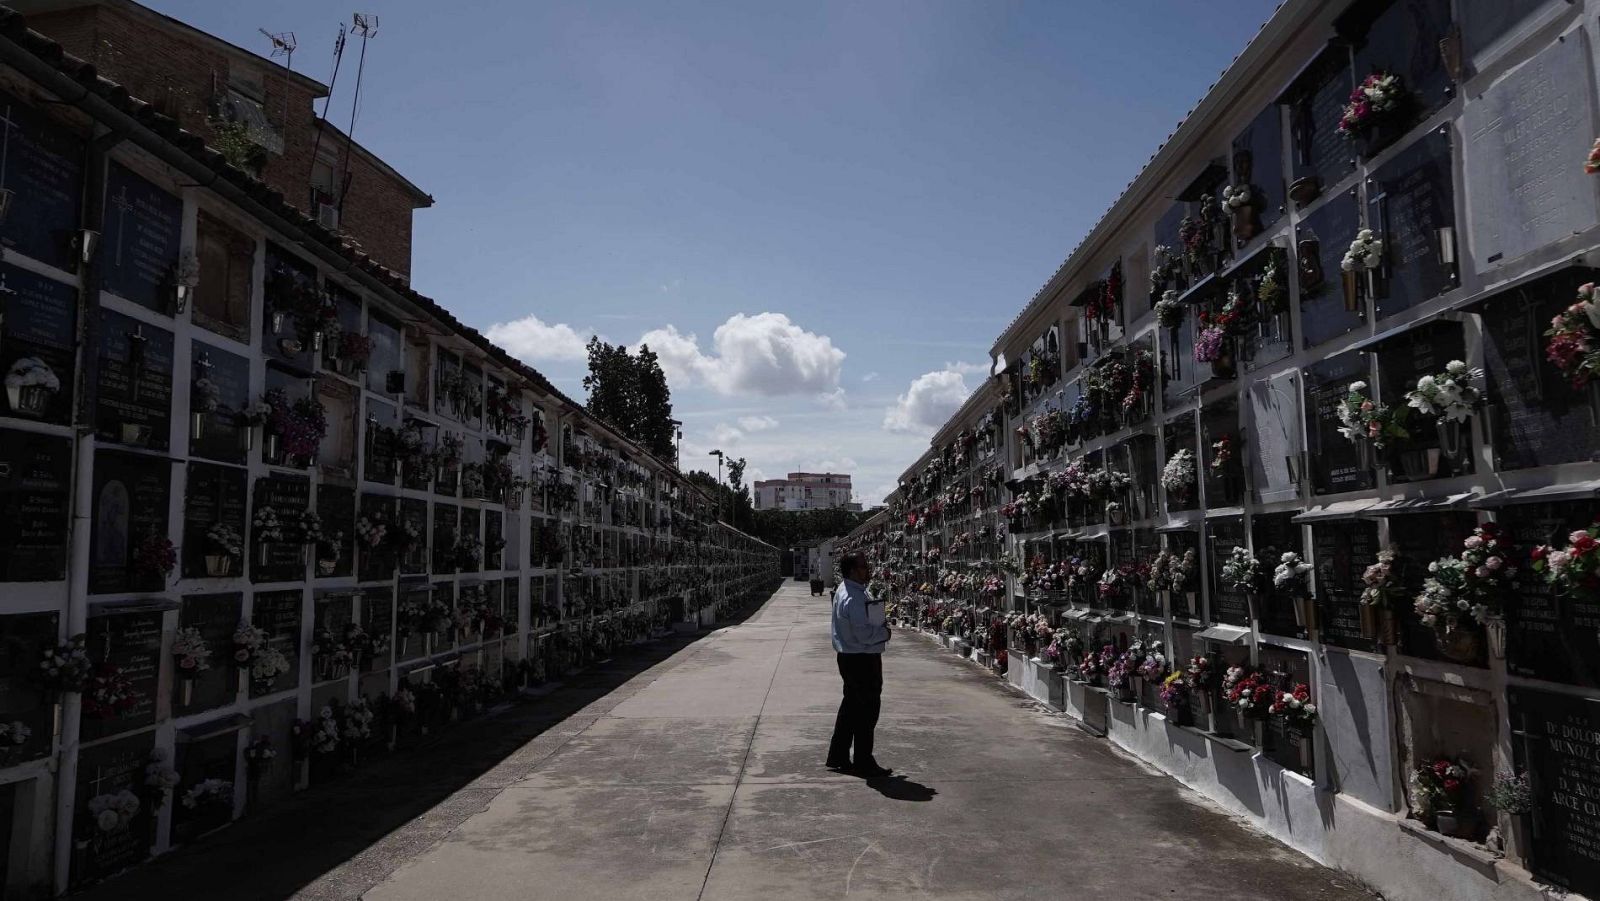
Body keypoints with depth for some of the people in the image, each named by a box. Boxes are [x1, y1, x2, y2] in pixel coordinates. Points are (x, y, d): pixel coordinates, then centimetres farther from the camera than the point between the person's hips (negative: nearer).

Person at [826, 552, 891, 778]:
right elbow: (864, 634, -27)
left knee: (850, 706, 18)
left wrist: (881, 628, 8)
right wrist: (884, 633, -10)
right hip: (862, 659, -11)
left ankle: (838, 757, 27)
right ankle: (864, 763, 7)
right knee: (867, 710, -1)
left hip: (849, 656, 11)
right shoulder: (855, 598, -23)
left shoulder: (844, 591, 10)